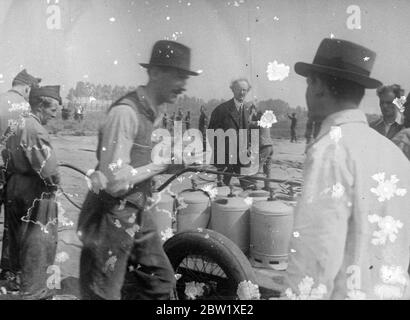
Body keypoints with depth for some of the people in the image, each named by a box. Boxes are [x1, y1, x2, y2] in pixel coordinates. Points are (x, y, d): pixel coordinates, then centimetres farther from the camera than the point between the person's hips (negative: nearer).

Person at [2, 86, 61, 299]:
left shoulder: (17, 124, 9)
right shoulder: (35, 129, -21)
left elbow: (7, 159, 15)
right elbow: (49, 170, -26)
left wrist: (13, 179, 16)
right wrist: (54, 181, -8)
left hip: (14, 186, 10)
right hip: (35, 193, -10)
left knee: (19, 237, 24)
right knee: (38, 243, 2)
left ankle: (17, 277, 42)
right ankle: (33, 292, 13)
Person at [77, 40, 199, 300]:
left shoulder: (156, 112, 6)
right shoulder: (125, 112, -23)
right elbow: (115, 181, -26)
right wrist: (158, 166, -16)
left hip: (137, 214, 9)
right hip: (111, 218, -8)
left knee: (161, 281, 15)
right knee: (105, 294, 7)